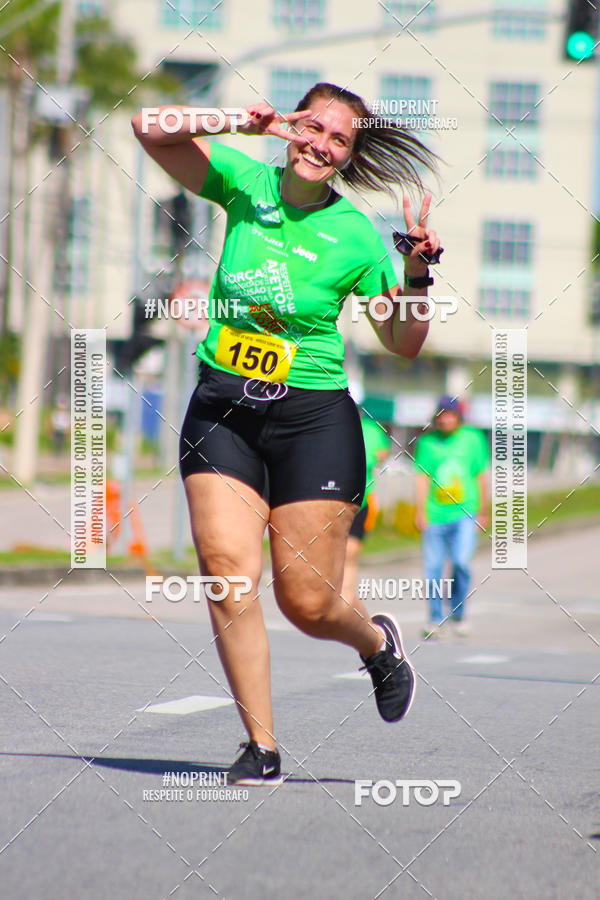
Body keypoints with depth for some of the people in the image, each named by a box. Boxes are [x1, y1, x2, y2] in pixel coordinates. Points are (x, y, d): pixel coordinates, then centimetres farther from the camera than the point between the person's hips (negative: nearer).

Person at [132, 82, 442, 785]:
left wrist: (418, 272, -14)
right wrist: (239, 122, -16)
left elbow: (402, 343, 2)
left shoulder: (355, 236, -5)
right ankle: (261, 745, -4)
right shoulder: (245, 180, 0)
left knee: (308, 603, -4)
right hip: (221, 410, 2)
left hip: (312, 417, -2)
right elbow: (150, 129, -6)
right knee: (227, 569, -15)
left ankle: (377, 641, 33)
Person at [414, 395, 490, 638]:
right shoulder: (426, 442, 5)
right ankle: (435, 620, 10)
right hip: (435, 516, 1)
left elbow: (482, 477, 13)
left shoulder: (472, 439, 7)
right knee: (433, 568, -2)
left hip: (464, 514, -1)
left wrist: (483, 512, 14)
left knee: (460, 562, -16)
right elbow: (422, 478, 1)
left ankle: (458, 614, 2)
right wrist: (420, 511, -8)